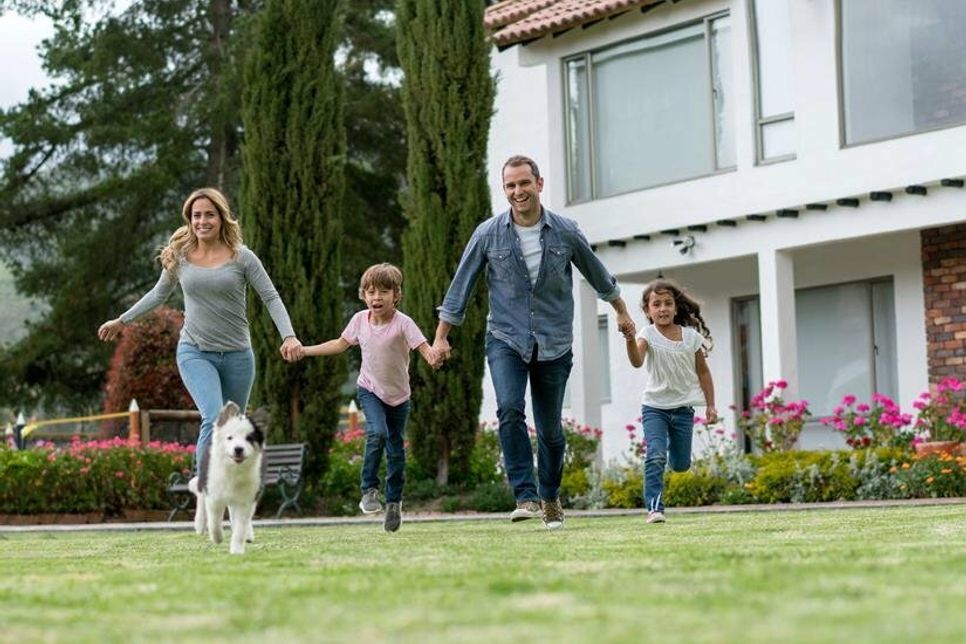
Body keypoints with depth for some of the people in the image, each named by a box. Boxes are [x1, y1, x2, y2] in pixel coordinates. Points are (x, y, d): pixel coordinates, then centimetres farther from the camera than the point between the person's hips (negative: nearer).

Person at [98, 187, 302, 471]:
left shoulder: (241, 257, -3)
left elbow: (271, 298, -2)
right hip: (195, 352, -1)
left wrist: (289, 336, -16)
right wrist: (121, 321, 22)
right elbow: (158, 294, 18)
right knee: (214, 420, -22)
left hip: (237, 354, 1)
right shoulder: (179, 256, 2)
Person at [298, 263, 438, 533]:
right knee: (377, 433, -25)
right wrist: (303, 350, 12)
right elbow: (340, 344, 11)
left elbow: (424, 347, -30)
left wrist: (433, 356, -54)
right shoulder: (360, 320, -6)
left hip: (399, 396, -1)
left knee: (396, 450, 5)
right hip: (370, 390, 1)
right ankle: (369, 489, -12)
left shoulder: (402, 323, -18)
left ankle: (394, 501, 23)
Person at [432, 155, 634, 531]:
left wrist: (622, 313, 26)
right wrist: (440, 336, 2)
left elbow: (598, 276, 14)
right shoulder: (488, 234, -4)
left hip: (554, 344, 1)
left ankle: (550, 498, 29)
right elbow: (461, 286, 3)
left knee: (550, 429, 7)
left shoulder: (566, 232, -2)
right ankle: (526, 497, -23)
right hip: (506, 340, -1)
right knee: (510, 411, -24)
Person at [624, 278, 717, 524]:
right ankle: (654, 507, -16)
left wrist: (710, 405, 8)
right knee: (656, 457, -21)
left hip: (683, 408, 3)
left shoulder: (691, 336, 0)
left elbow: (702, 371, 9)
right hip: (655, 407, -3)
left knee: (680, 464, 12)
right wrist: (630, 340, -47)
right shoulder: (648, 335, -9)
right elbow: (637, 361, -28)